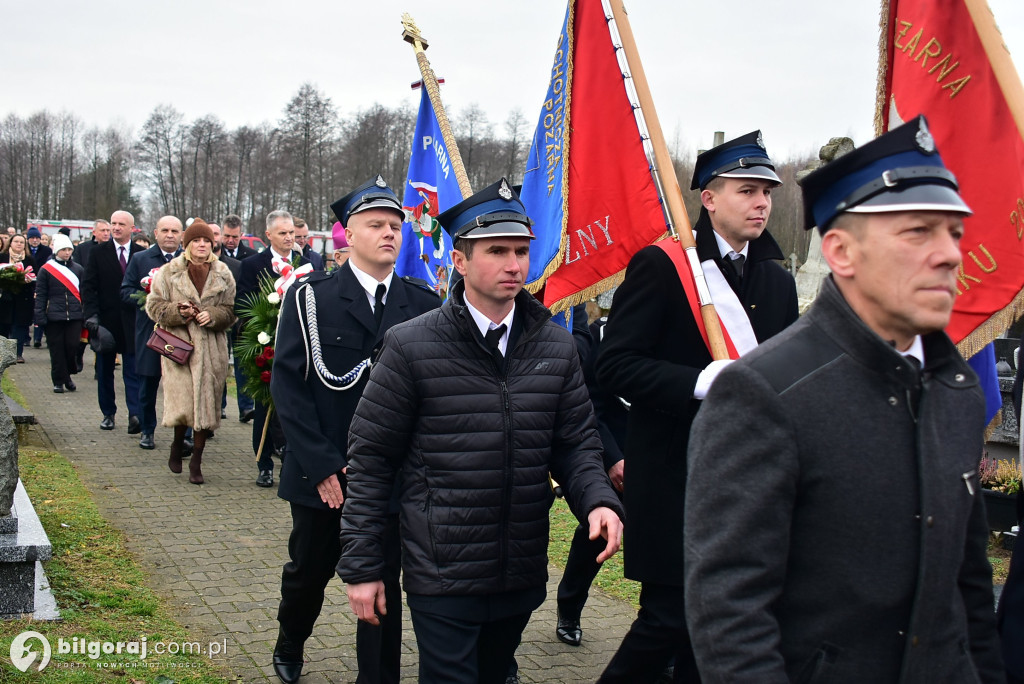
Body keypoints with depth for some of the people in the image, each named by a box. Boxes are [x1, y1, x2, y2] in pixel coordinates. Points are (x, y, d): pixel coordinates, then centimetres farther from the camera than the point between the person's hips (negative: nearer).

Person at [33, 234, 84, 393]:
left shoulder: (78, 269, 9)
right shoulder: (46, 269, 2)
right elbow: (40, 295, 2)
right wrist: (40, 317, -5)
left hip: (75, 316, 2)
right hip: (54, 317, -2)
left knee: (73, 347, -3)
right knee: (56, 349, 1)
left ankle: (67, 375, 18)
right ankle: (58, 381, 11)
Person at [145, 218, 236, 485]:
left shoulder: (223, 275, 8)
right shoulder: (168, 272, 3)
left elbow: (231, 311, 9)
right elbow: (154, 306, 3)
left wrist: (212, 316, -10)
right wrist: (179, 312, -14)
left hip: (211, 348, 2)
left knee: (206, 403, 1)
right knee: (181, 402, -9)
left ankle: (196, 460, 12)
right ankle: (178, 444, 22)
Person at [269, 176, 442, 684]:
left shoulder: (424, 304, -2)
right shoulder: (311, 297, -4)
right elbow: (288, 384, -8)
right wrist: (321, 465, -14)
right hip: (322, 474, 0)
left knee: (384, 582, 5)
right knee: (309, 571, 18)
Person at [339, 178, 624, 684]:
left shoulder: (557, 347, 2)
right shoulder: (411, 346, -10)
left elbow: (577, 442, 7)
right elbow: (370, 457, -6)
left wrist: (598, 500, -14)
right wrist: (361, 565, -6)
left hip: (523, 574, 5)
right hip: (442, 575, -4)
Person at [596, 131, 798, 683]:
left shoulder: (779, 282, 14)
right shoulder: (661, 265, -7)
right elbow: (616, 365, -13)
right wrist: (702, 383, -25)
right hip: (676, 476, -6)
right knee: (670, 617, -4)